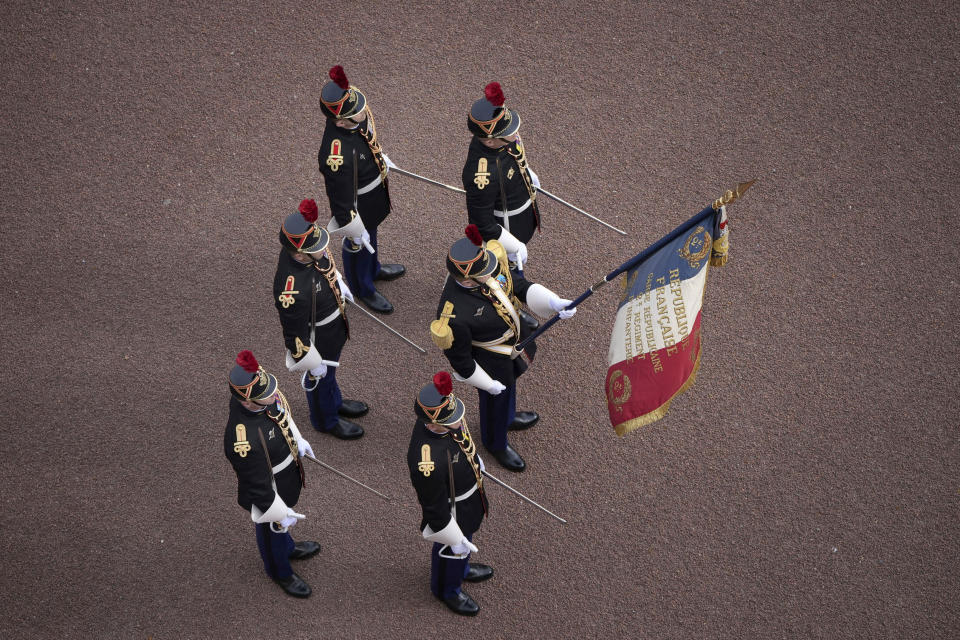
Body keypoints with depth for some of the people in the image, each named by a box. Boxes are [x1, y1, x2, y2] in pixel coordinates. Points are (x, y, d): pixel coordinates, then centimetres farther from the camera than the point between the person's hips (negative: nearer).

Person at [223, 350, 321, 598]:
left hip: (288, 474, 6)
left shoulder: (260, 394, -25)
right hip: (269, 493, -6)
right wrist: (281, 514, -16)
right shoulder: (244, 442, -47)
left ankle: (288, 548, 67)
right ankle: (280, 572, 56)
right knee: (273, 532, 26)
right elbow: (258, 486, -31)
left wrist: (297, 440, 17)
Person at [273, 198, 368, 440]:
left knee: (330, 368, 34)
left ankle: (335, 403, 63)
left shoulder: (308, 248, -23)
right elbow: (296, 333, -30)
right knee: (320, 379, 24)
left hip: (334, 326, 7)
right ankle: (326, 420, 54)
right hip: (318, 341, -7)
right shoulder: (293, 290, -46)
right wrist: (313, 363, -16)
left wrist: (340, 285, 22)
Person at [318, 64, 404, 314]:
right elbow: (342, 202, -32)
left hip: (375, 196, 7)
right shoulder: (337, 157, -47)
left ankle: (373, 269, 65)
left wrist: (381, 158, 22)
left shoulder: (358, 116, -24)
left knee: (371, 232, 35)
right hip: (358, 206, -7)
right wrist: (356, 232, -17)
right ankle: (362, 289, 54)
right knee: (359, 246, 24)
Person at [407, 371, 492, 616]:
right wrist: (456, 539, -15)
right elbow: (434, 509, -29)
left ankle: (462, 568, 66)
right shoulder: (428, 463, -46)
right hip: (453, 510, -7)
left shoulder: (445, 414, -24)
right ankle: (448, 590, 55)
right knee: (451, 552, 25)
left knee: (463, 542, 35)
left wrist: (475, 459, 22)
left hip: (470, 493, 7)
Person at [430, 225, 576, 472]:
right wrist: (488, 384, -12)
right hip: (490, 360, -6)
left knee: (510, 383, 34)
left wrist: (555, 303, -30)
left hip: (513, 338, 6)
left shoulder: (490, 262, -27)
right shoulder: (453, 316, -42)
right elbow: (458, 357, -26)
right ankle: (496, 442, 55)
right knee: (496, 399, 23)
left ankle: (507, 418, 67)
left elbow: (519, 286, -14)